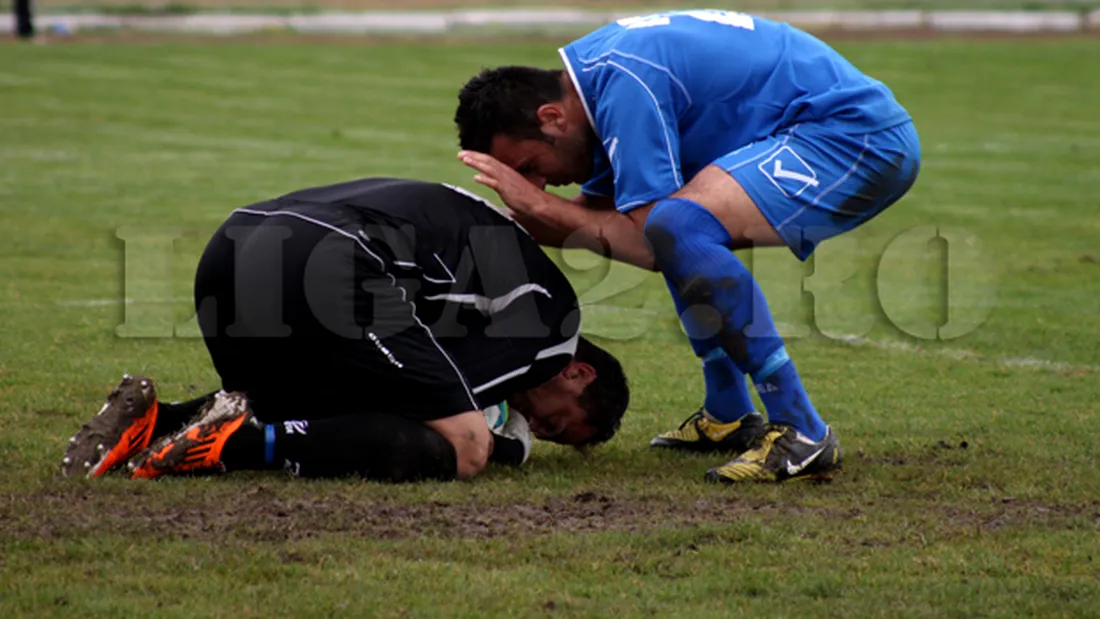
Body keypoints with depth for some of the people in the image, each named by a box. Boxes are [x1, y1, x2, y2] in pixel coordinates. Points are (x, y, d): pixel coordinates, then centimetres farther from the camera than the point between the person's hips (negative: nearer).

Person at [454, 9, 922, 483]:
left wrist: (540, 206, -13)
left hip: (862, 136, -11)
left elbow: (647, 245, -20)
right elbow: (600, 209, 18)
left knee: (678, 227, -26)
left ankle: (803, 436, -22)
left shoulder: (626, 85, -19)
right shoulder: (601, 69, 11)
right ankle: (729, 418, 24)